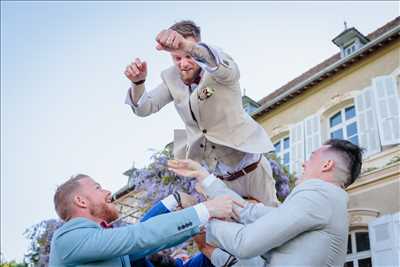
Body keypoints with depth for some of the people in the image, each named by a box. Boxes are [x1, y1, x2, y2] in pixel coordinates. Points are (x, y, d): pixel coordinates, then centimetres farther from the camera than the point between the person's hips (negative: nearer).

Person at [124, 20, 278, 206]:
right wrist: (137, 82, -29)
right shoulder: (171, 78, -3)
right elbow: (143, 109, -6)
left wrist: (186, 45, -64)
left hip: (250, 169, -3)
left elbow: (225, 67, -43)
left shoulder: (221, 73, -18)